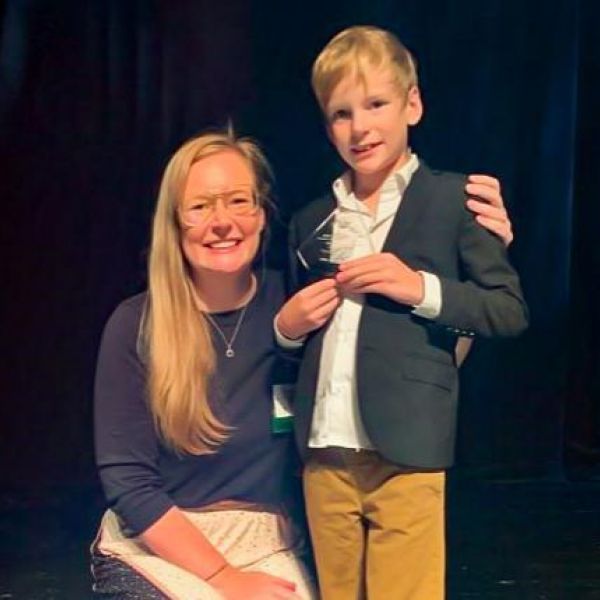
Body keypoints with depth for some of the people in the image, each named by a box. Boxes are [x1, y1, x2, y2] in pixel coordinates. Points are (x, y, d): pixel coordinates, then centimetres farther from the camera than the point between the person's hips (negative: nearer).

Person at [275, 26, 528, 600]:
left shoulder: (453, 199, -1)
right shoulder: (310, 221, 14)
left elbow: (511, 309, -3)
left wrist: (421, 288, -15)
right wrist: (287, 326, 2)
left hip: (405, 454, -5)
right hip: (323, 455, 5)